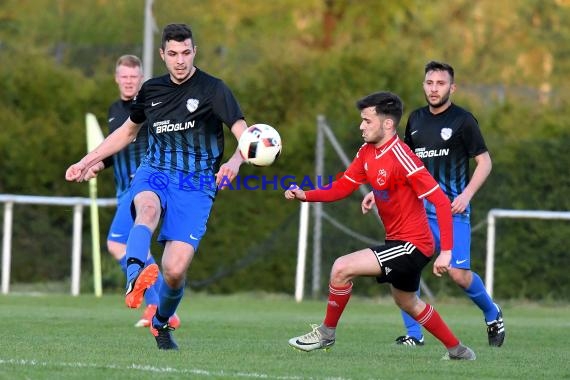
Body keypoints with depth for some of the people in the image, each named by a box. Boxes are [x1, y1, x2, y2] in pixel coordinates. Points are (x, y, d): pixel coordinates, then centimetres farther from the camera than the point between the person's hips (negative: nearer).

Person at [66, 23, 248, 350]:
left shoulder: (213, 90, -4)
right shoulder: (151, 90, 10)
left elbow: (245, 136, -14)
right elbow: (128, 131, 29)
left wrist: (236, 161, -37)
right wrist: (87, 161, 27)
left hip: (195, 185, -2)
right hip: (154, 173, 2)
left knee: (175, 270, -13)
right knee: (149, 208, -38)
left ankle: (162, 324, 21)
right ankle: (134, 278, -67)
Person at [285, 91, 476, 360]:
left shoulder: (401, 157, -24)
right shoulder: (367, 153, 4)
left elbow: (441, 201, -24)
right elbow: (342, 187, 5)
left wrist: (446, 251, -27)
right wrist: (305, 195, -13)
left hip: (412, 244, -10)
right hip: (398, 242, 10)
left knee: (342, 268, -17)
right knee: (407, 304, 26)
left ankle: (326, 333, 2)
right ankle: (457, 350, 40)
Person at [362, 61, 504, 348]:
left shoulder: (462, 120, -4)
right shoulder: (416, 119, 11)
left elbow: (484, 162, -2)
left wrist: (466, 195, -16)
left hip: (451, 209, -5)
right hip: (418, 208, 5)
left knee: (458, 273, -12)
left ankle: (493, 315, 17)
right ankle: (413, 334, 1)